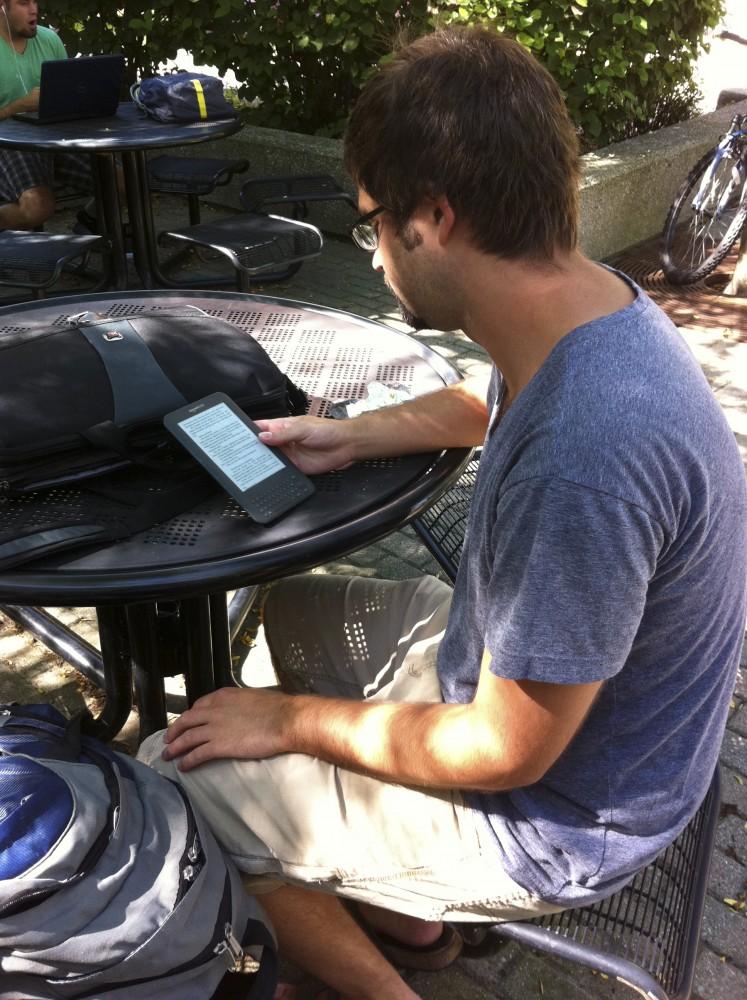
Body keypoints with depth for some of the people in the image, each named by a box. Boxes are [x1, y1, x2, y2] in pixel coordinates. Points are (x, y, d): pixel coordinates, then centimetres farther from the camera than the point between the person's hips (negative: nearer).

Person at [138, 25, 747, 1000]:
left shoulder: (580, 461, -38)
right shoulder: (590, 299, -9)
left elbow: (505, 754, -27)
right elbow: (490, 402, 14)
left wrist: (291, 718, -14)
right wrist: (354, 436, 0)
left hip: (552, 817, -8)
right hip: (517, 668, 9)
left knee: (174, 776, -6)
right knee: (293, 605, 21)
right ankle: (400, 904, 28)